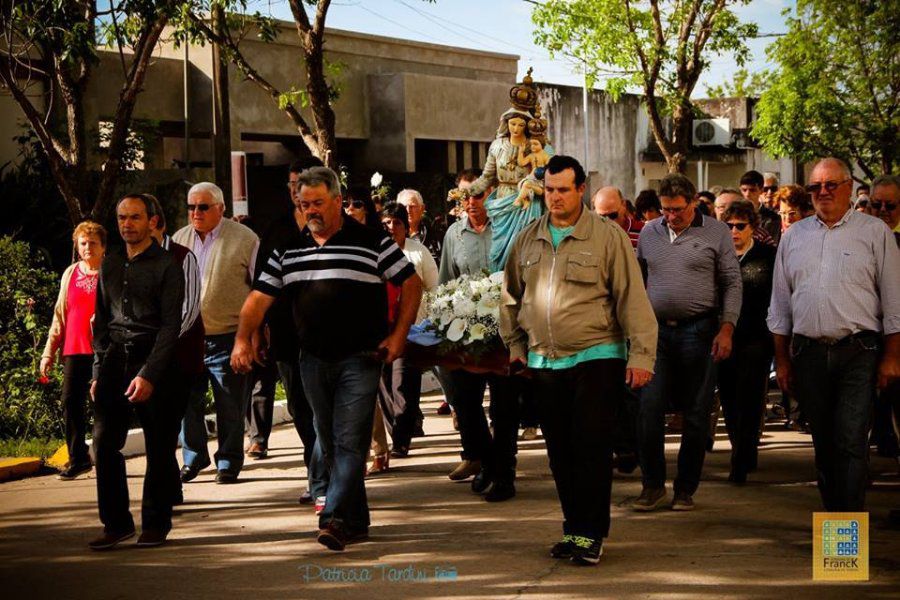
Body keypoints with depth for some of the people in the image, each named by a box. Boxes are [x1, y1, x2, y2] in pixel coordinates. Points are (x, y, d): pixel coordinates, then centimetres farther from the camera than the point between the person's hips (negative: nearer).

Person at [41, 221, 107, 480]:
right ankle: (78, 458, 11)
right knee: (71, 403, -1)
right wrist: (49, 352, 12)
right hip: (74, 350, 4)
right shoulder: (70, 274, 12)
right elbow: (59, 316, 16)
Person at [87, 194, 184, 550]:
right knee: (104, 443, -3)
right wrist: (98, 372, 11)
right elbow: (101, 322, 18)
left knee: (159, 448, 0)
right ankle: (116, 523, 7)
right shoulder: (110, 265, 15)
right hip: (115, 360, 4)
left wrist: (149, 374, -16)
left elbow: (170, 325, -8)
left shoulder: (167, 266, -1)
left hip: (153, 360, -4)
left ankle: (155, 525, 11)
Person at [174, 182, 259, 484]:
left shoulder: (244, 239, -4)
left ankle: (229, 462, 16)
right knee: (188, 402, 8)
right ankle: (193, 459, 22)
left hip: (226, 338, -4)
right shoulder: (179, 239, 10)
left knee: (230, 406, 3)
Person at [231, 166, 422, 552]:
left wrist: (399, 334, -7)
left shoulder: (371, 241, -3)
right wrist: (243, 339, -7)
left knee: (349, 442, -11)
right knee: (329, 444, 11)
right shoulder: (289, 250, 9)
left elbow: (411, 283, 0)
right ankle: (356, 521, 23)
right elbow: (260, 296, 7)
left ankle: (335, 518, -14)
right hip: (313, 360, 5)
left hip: (359, 358, -5)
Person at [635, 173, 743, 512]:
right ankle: (653, 486, 9)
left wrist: (726, 328, -9)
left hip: (699, 331, -2)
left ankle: (686, 489, 14)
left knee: (696, 414, 3)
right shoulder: (649, 234, 10)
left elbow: (732, 284, 0)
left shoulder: (716, 233, 0)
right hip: (656, 331, 2)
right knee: (649, 408, -4)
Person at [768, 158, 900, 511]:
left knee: (851, 442, -10)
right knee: (823, 442, 10)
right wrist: (782, 359, 12)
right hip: (808, 352, 4)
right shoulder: (794, 237, 13)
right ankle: (831, 514, 21)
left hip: (858, 353, -4)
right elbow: (780, 302, 16)